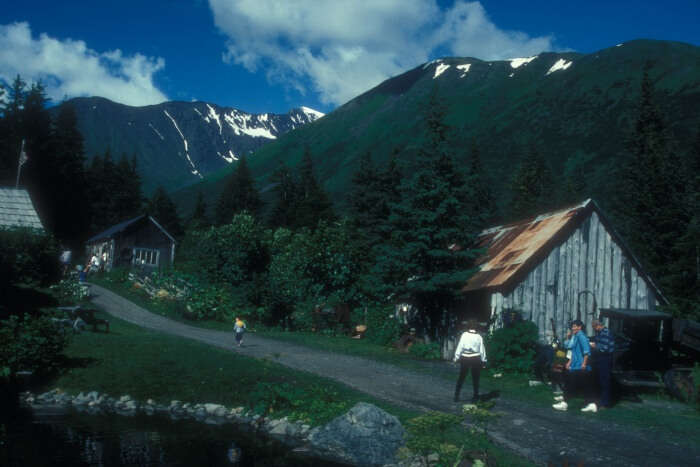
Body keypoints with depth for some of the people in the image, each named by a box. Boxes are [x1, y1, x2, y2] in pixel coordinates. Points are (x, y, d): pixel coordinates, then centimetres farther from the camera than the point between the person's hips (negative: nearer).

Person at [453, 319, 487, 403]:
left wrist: (456, 357, -2)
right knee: (475, 379, 11)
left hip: (465, 358, 0)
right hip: (476, 358, 0)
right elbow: (482, 349, 1)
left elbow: (460, 347, -9)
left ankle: (456, 396, 10)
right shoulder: (479, 337, -4)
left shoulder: (464, 335, -8)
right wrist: (483, 360, 11)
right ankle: (475, 397, 14)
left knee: (461, 378, 10)